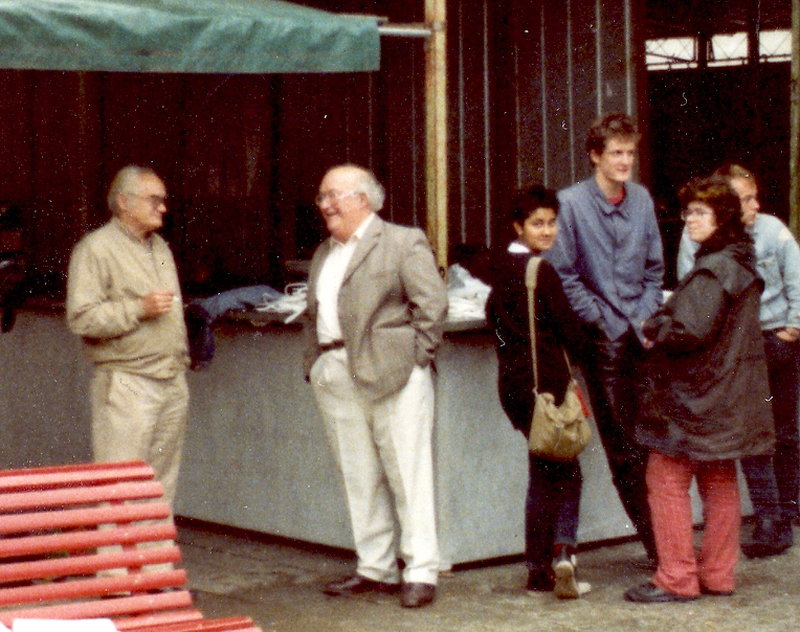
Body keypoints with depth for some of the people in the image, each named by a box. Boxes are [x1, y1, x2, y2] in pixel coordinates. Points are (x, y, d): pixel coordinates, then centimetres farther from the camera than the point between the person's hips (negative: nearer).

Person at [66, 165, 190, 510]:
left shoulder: (161, 248, 18)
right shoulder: (95, 249, -7)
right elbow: (81, 317, -16)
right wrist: (139, 308, -19)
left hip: (173, 383, 7)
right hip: (127, 384, -7)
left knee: (164, 480, 9)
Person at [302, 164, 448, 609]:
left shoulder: (404, 242, -1)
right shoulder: (323, 254, 20)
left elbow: (432, 302, -7)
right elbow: (314, 316, 25)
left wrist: (414, 357, -11)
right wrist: (314, 365, 12)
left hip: (394, 376, -7)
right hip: (337, 380, 7)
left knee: (409, 478, -5)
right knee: (360, 481, 8)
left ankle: (422, 572, -1)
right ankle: (376, 569, 16)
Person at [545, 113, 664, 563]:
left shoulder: (642, 200, 10)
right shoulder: (572, 203, -5)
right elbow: (565, 276, -6)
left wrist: (646, 319, 2)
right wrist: (608, 323, -9)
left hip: (643, 337, 4)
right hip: (604, 342, -4)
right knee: (623, 450, 0)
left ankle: (664, 543, 10)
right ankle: (657, 545, 7)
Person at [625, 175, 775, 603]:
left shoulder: (713, 270, -19)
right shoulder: (742, 263, 11)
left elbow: (690, 331, -27)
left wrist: (655, 330, -8)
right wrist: (665, 322, 9)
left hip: (694, 395, -10)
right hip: (725, 397, 10)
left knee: (666, 479, -3)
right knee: (719, 480, 14)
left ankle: (677, 579, -1)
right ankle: (718, 575, 20)